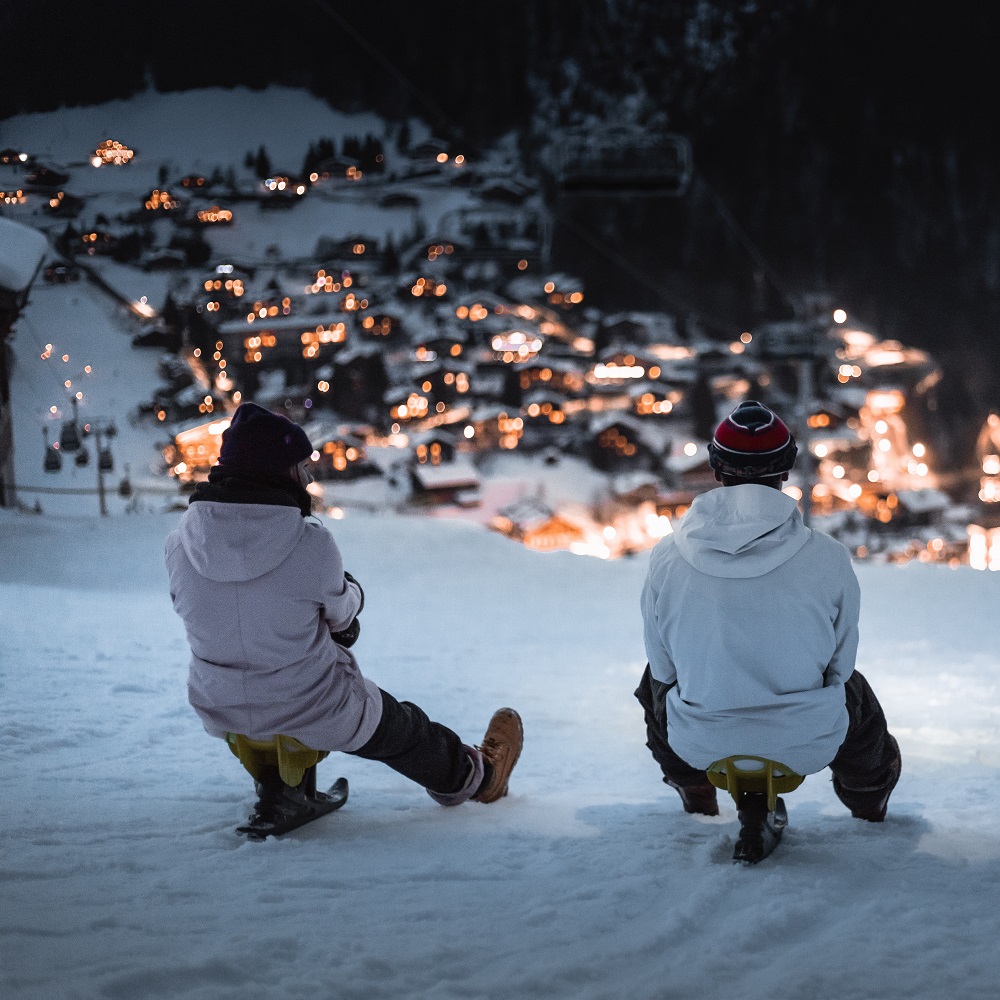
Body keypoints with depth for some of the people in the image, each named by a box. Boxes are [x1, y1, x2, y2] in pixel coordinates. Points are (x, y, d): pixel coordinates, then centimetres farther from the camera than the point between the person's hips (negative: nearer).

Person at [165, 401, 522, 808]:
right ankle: (474, 775, 53)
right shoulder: (311, 545, -24)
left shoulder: (180, 543, -13)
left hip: (219, 713, 4)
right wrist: (353, 594, 19)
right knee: (404, 729, 26)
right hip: (315, 715, -4)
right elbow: (341, 611, -6)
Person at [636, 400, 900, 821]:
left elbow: (664, 665, 2)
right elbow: (840, 663, 0)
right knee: (854, 689, 36)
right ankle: (868, 795, 60)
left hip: (699, 744, 0)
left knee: (655, 681, 35)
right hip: (807, 744, 0)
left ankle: (694, 791, 52)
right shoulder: (828, 557, -13)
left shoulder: (666, 556, -10)